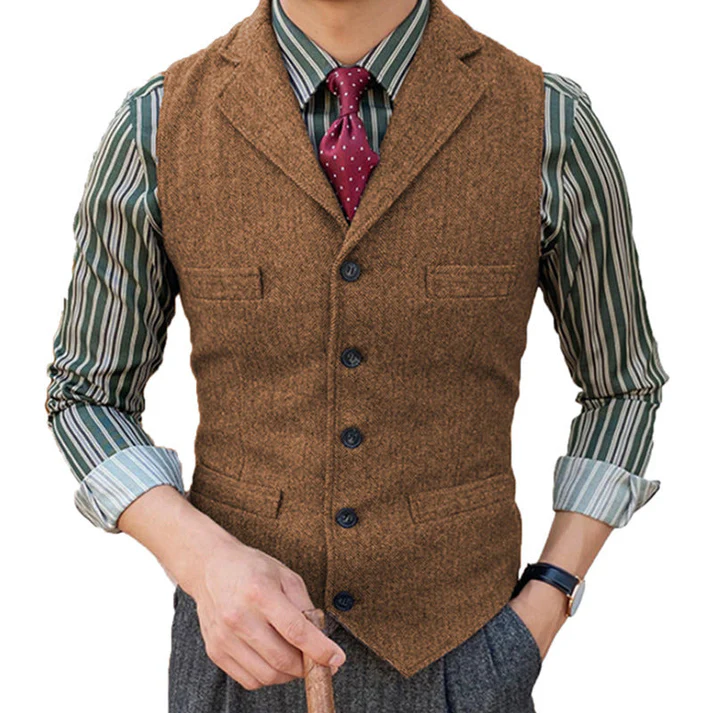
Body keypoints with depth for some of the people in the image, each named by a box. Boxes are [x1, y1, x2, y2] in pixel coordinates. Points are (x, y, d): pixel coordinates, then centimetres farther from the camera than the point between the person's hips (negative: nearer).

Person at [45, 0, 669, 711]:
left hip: (457, 649, 0)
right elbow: (87, 394, 0)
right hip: (240, 642, 1)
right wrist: (201, 560, -18)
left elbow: (623, 384, 3)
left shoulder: (553, 125, -12)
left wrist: (546, 604, -6)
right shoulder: (155, 128, -11)